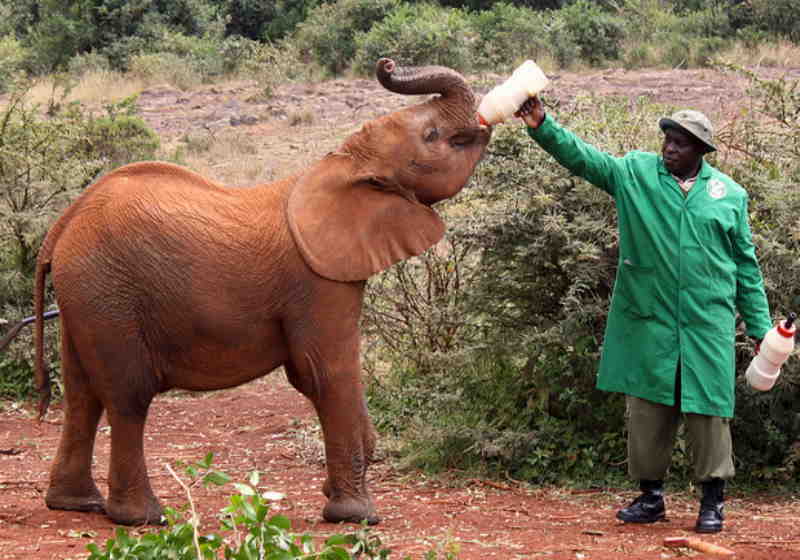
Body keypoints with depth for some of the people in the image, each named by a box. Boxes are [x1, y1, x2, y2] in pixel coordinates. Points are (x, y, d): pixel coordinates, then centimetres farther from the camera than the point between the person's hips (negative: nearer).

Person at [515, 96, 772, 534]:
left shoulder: (729, 194, 6)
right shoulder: (634, 173, 5)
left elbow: (745, 264, 10)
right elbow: (581, 157, -6)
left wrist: (760, 327, 8)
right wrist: (542, 126, -23)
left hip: (708, 326, -1)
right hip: (647, 322, 1)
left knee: (708, 409, 1)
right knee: (647, 408, 6)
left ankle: (713, 500, 13)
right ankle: (651, 495, 19)